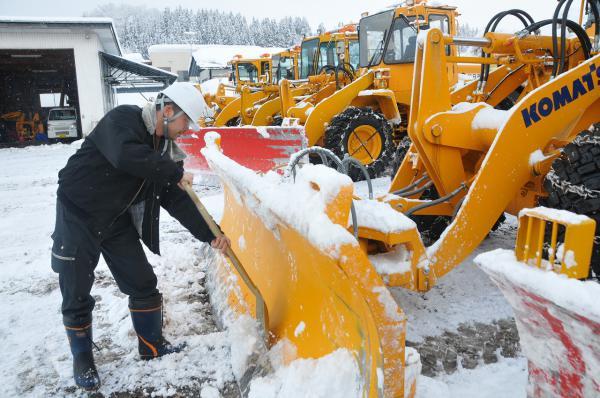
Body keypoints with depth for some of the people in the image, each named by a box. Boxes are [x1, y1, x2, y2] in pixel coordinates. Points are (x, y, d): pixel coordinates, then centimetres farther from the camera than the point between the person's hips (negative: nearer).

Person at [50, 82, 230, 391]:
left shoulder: (166, 148, 0)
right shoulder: (123, 119, -20)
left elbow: (176, 199, -2)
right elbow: (126, 156, -42)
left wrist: (209, 234, -11)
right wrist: (176, 172, -31)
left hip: (117, 220, 7)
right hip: (78, 214, -6)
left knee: (142, 283, 8)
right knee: (76, 296, 4)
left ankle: (152, 345, 27)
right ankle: (82, 359, 25)